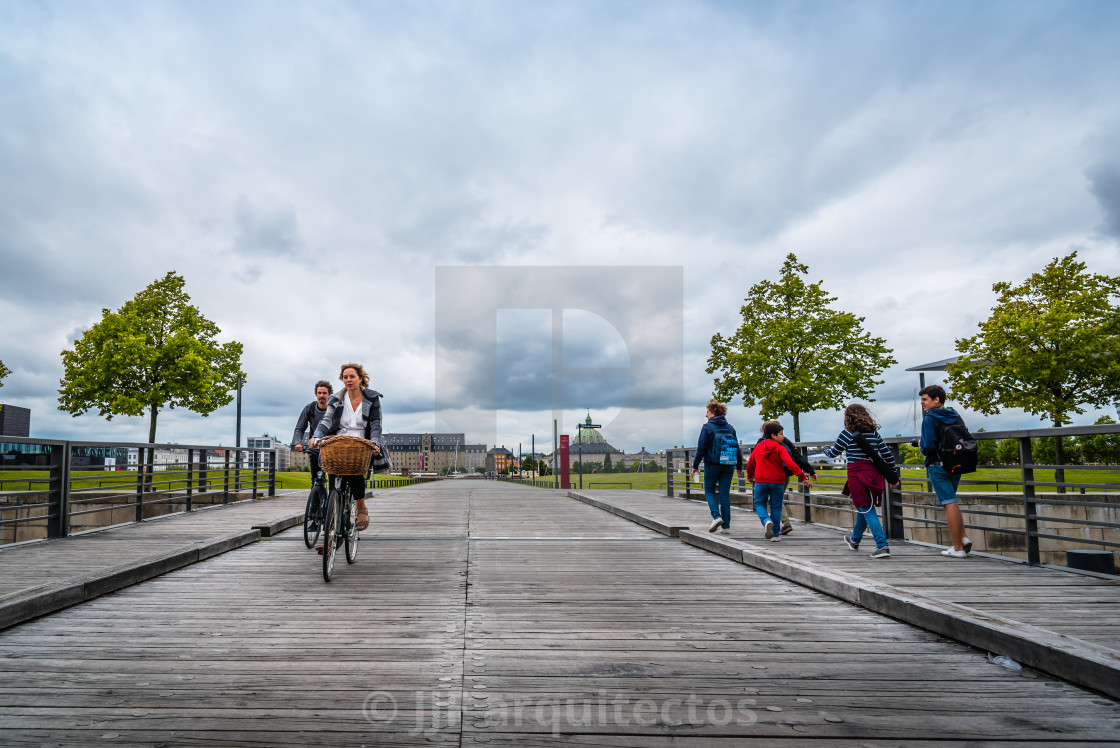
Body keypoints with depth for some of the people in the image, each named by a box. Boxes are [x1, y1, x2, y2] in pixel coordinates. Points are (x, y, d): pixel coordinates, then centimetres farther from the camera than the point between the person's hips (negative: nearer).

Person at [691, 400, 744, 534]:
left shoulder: (707, 427, -6)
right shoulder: (730, 428, 8)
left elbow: (701, 448, -9)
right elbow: (737, 448, 11)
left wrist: (695, 466, -2)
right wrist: (739, 466, 20)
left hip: (712, 465, -4)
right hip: (728, 466, 4)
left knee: (709, 490, 11)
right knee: (724, 493, 7)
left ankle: (716, 516, -10)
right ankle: (726, 525, 5)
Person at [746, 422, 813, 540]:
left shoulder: (758, 446, 4)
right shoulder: (780, 448, -10)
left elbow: (750, 463, 14)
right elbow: (790, 464, -21)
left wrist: (750, 476, 31)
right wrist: (804, 477, -18)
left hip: (761, 481, 2)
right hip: (777, 481, -2)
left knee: (759, 504, 13)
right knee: (776, 507, 9)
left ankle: (766, 521, -17)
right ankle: (775, 534, 11)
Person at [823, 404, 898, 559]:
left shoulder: (847, 433, -5)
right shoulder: (874, 432, 10)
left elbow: (833, 453, 5)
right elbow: (888, 455, 11)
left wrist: (826, 448, 29)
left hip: (857, 474, -6)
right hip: (873, 473, 6)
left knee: (867, 510, -3)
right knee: (863, 508, 20)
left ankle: (883, 546, -12)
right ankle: (854, 540, 39)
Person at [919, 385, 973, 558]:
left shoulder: (929, 419, -13)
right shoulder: (956, 416, 9)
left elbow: (928, 445, -21)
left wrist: (921, 446, 0)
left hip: (938, 466, -7)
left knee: (949, 504, -4)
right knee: (951, 502, 21)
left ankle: (958, 548, 0)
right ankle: (963, 538, 10)